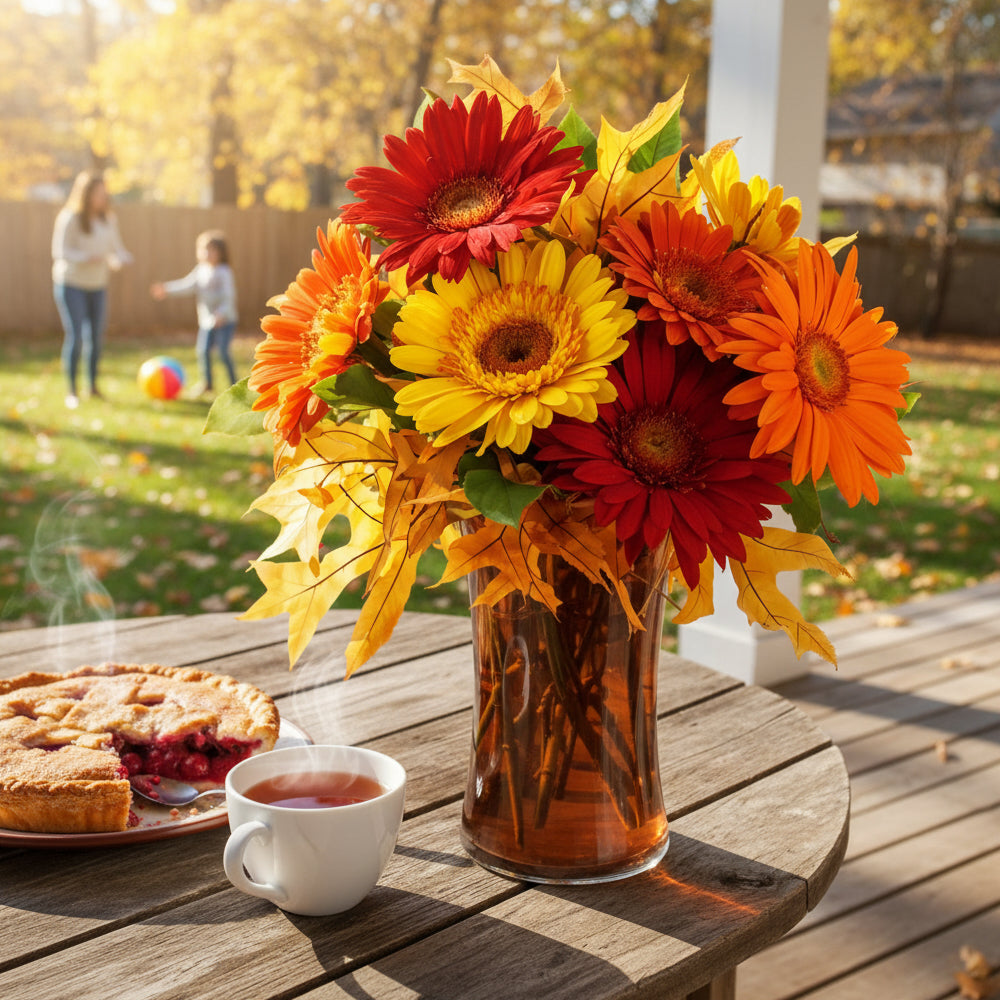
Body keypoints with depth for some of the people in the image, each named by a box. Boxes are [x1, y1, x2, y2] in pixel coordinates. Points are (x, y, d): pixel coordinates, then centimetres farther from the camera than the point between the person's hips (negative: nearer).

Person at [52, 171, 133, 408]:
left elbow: (117, 247, 13)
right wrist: (91, 258, -29)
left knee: (96, 336, 5)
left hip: (98, 285, 5)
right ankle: (72, 391, -2)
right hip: (71, 283, -5)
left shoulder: (108, 219, 6)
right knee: (74, 336, -10)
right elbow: (60, 252, -17)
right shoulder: (69, 219, -13)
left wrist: (119, 259, -11)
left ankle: (93, 386, 19)